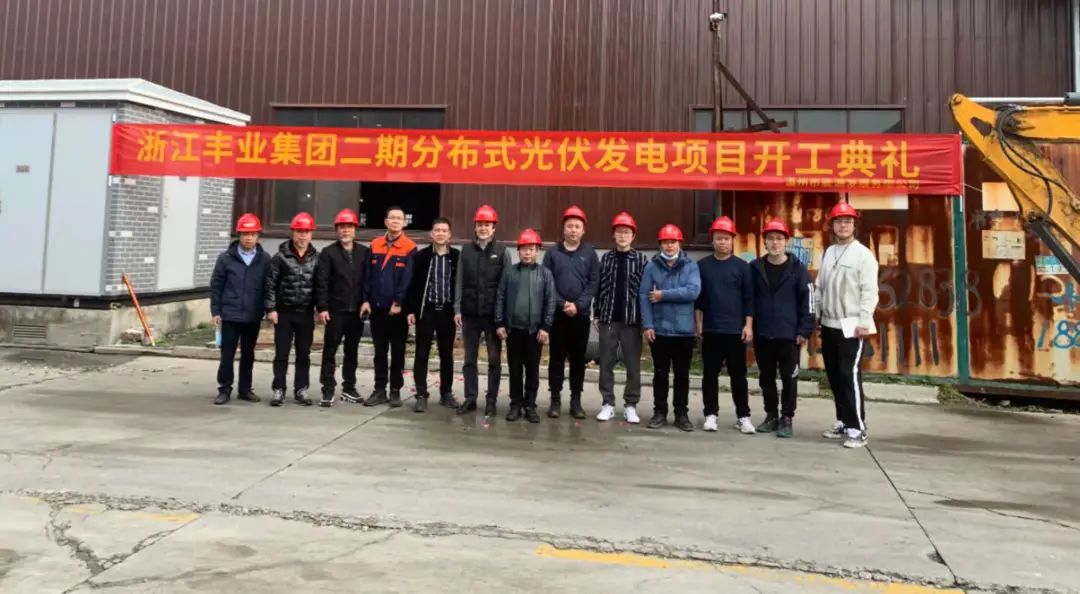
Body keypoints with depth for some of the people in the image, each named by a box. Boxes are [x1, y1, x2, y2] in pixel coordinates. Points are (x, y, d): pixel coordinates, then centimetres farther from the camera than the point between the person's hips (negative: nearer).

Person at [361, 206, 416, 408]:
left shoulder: (409, 248, -4)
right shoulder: (375, 245, 8)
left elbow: (407, 279, -9)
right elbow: (368, 275, 7)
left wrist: (399, 303, -15)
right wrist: (366, 299, 0)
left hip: (397, 309, -3)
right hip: (377, 307, 4)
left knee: (397, 352, 5)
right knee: (380, 351, 10)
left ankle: (395, 390, 14)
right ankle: (379, 390, 17)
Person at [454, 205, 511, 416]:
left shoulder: (502, 252, 0)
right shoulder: (466, 250, 7)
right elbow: (460, 282, 7)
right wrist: (457, 309, 0)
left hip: (493, 314, -2)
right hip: (470, 313, 2)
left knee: (494, 359, 4)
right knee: (469, 359, 9)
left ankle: (491, 401, 13)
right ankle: (470, 398, 18)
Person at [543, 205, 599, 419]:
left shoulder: (590, 253, 5)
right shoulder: (553, 253, 4)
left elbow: (594, 283, -1)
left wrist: (578, 305, -13)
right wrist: (562, 303, -13)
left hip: (581, 315, 0)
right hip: (557, 313, 0)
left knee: (578, 358, 6)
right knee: (557, 357, 3)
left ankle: (576, 400, 15)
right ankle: (555, 399, 11)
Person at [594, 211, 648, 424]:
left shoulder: (641, 260, 2)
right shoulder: (606, 258, 8)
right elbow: (599, 288, 9)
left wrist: (645, 319, -5)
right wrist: (597, 314, 4)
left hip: (632, 320, -2)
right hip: (608, 319, 2)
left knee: (633, 365, 3)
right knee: (606, 364, 5)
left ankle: (630, 405, 13)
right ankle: (608, 403, 14)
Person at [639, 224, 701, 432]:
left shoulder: (691, 266, 2)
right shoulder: (651, 267, 3)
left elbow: (693, 291, -13)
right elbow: (644, 296, -2)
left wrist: (663, 295, -12)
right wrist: (647, 325, -10)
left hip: (684, 330, 0)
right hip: (659, 329, 0)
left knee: (682, 374, 9)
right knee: (660, 373, 8)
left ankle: (681, 413, 19)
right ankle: (659, 412, 18)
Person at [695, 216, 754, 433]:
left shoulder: (742, 266, 2)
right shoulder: (702, 265, 4)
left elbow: (749, 298, 2)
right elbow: (697, 297, 6)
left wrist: (748, 325, -4)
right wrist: (698, 324, 2)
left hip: (735, 330, -1)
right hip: (710, 330, 1)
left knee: (738, 375, 4)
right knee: (710, 374, 5)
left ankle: (743, 417, 13)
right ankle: (711, 414, 15)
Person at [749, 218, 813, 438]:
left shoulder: (797, 268, -3)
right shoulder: (755, 268, 4)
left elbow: (807, 300, -4)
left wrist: (805, 330, -8)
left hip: (789, 334, -3)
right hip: (762, 334, 3)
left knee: (789, 378, 4)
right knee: (766, 378, 11)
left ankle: (787, 418, 15)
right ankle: (771, 415, 24)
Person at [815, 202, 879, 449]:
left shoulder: (863, 254, -6)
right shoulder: (828, 253, 12)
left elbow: (869, 291, -12)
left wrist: (864, 322, -18)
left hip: (852, 326, -6)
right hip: (829, 325, 6)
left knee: (850, 376, -10)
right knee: (834, 376, 11)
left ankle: (858, 429, -5)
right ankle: (844, 422, 22)